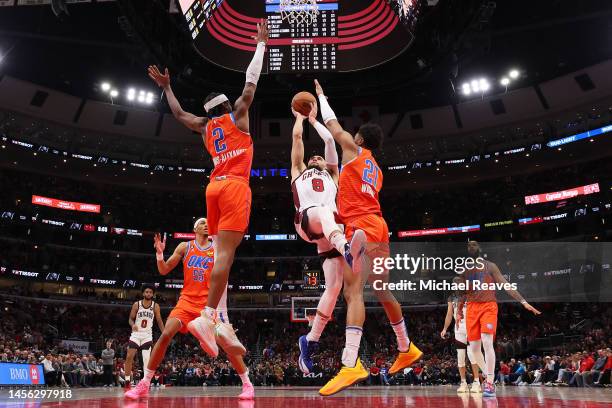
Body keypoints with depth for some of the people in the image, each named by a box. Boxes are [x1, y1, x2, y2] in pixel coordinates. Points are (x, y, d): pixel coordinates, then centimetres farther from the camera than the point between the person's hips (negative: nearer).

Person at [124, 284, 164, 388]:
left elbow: (159, 321, 1)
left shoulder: (155, 306, -2)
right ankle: (127, 380, 8)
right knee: (129, 357, -5)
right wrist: (133, 325, -21)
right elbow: (130, 319, 3)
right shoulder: (136, 304, -1)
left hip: (147, 335, -1)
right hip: (136, 334, 1)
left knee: (147, 358, -9)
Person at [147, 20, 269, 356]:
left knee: (220, 252, 9)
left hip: (214, 187, 6)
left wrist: (166, 87, 47)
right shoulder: (236, 116, 10)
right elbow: (251, 83, 9)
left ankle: (218, 317, 4)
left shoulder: (205, 127, 21)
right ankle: (206, 317, -24)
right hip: (235, 187, -6)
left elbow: (179, 114, 34)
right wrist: (261, 44, 18)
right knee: (226, 253, -15)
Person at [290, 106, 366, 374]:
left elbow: (329, 140, 32)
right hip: (307, 220, -2)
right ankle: (347, 249, -65)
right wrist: (299, 116, 46)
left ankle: (310, 341, -1)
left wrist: (314, 119, 43)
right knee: (324, 211, -38)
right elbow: (297, 135, 31)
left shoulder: (332, 175, 37)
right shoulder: (298, 171, 34)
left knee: (334, 286, -9)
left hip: (331, 230, 3)